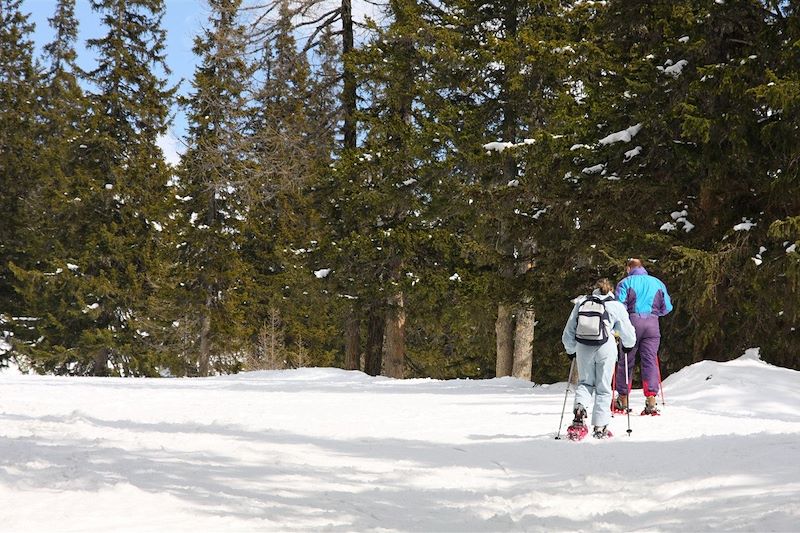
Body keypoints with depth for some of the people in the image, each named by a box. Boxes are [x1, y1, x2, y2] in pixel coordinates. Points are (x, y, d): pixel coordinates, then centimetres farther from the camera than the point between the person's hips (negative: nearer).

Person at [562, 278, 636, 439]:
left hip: (583, 348, 2)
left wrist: (570, 351, 29)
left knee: (585, 382, 20)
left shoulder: (581, 302, 11)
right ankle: (600, 427, 8)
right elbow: (629, 337, 7)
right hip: (605, 349, -2)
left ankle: (579, 409, -8)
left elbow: (568, 334, 13)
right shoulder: (616, 306, 5)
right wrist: (627, 345, 30)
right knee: (603, 388, 10)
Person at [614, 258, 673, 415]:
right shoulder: (657, 283, 15)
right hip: (652, 324, 2)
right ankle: (651, 398, -13)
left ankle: (622, 399, 15)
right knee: (650, 361, 0)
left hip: (632, 321, -2)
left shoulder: (625, 283, 4)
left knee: (626, 361, 8)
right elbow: (667, 308, 13)